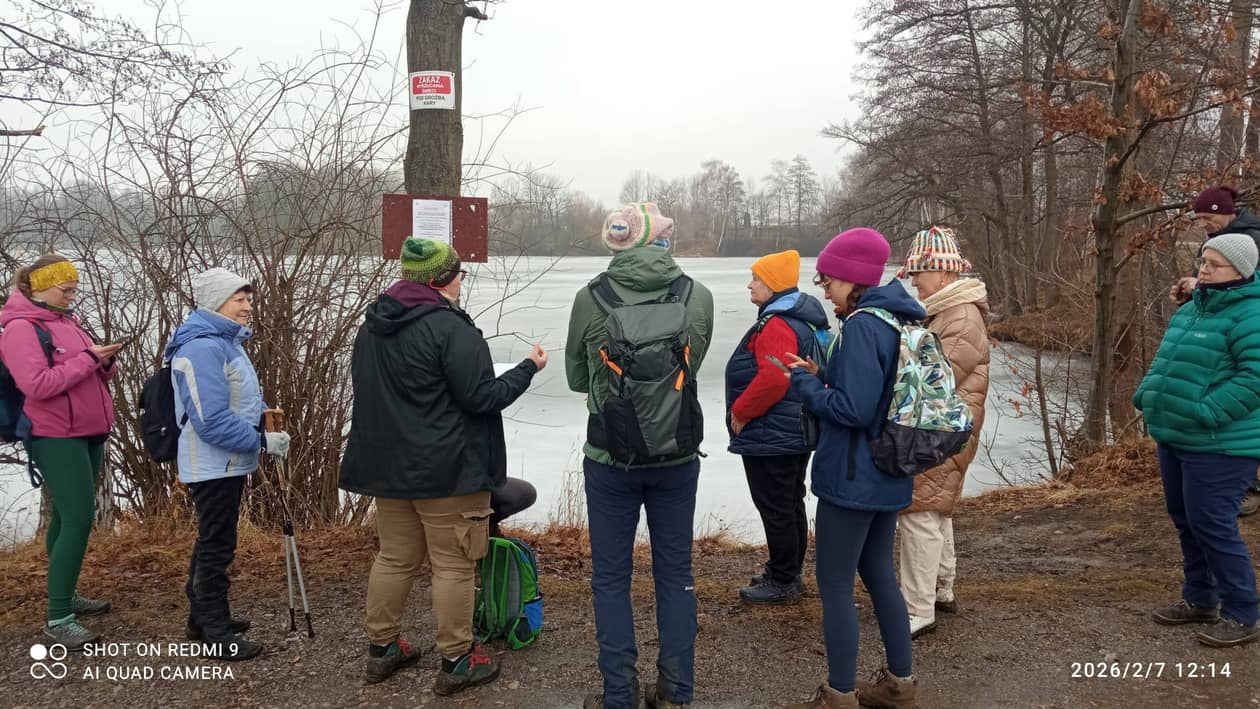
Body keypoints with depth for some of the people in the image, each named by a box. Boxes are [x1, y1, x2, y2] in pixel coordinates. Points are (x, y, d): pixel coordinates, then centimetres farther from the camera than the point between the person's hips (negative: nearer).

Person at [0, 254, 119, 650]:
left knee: (69, 516, 16)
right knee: (78, 519, -13)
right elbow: (38, 385, -22)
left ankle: (65, 596, 28)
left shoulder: (66, 321, 13)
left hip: (88, 433, 9)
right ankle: (58, 619, -8)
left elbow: (90, 376, 18)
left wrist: (104, 361, -3)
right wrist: (88, 358, -21)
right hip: (56, 438, -9)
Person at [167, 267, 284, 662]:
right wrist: (263, 440, -22)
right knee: (217, 546, -1)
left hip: (227, 463, 10)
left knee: (213, 541, 19)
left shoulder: (226, 341, 11)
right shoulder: (202, 348, -22)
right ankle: (217, 634, 9)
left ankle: (204, 616, 33)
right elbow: (212, 421, -27)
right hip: (213, 465, -10)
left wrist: (264, 415, 5)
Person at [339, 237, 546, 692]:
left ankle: (382, 648, 27)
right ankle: (457, 662, 11)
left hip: (387, 465, 8)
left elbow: (367, 389, 18)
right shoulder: (450, 328, -18)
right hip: (445, 469, -8)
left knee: (395, 557, 18)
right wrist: (529, 368, -4)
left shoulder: (372, 326, 9)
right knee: (454, 565, 3)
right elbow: (483, 397, -17)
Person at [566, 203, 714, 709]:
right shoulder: (698, 297, -5)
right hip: (678, 459, 2)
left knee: (611, 577, 11)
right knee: (676, 573, 15)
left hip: (610, 462, -2)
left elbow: (577, 378, 4)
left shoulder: (590, 298, -9)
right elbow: (692, 368, 7)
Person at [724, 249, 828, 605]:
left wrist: (739, 414, -18)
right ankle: (788, 573, 30)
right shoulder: (803, 320, 13)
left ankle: (782, 582, 9)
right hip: (797, 433, 11)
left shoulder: (777, 325, -20)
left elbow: (772, 379, -31)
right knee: (791, 504, 18)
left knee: (776, 510, -1)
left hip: (771, 438, -11)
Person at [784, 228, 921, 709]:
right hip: (887, 477, 10)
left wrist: (805, 384, -11)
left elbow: (854, 409, -25)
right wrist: (821, 377, 5)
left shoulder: (862, 326, -20)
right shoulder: (897, 320, 9)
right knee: (878, 573, 20)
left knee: (834, 584, 2)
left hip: (852, 478, -10)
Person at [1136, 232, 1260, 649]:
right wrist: (1148, 395, 7)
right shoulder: (1192, 309, 14)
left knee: (1212, 525, -6)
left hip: (1220, 446, -10)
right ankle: (1199, 599, 31)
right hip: (1176, 439, 10)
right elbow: (1166, 361, 22)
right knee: (1185, 520, 17)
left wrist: (1206, 413, -28)